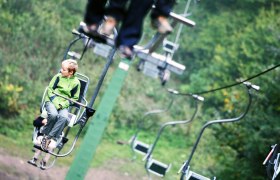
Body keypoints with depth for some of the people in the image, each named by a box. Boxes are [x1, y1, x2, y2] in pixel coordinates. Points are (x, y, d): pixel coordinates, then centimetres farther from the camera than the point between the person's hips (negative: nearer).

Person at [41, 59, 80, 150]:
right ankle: (44, 133, -14)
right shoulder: (58, 77, 1)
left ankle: (49, 137, -29)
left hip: (64, 105, 0)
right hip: (52, 101, 0)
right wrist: (56, 103, -11)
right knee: (53, 114, -34)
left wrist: (62, 104, -10)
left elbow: (74, 98, 5)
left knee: (64, 117, -33)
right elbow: (50, 89, 3)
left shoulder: (76, 82, 1)